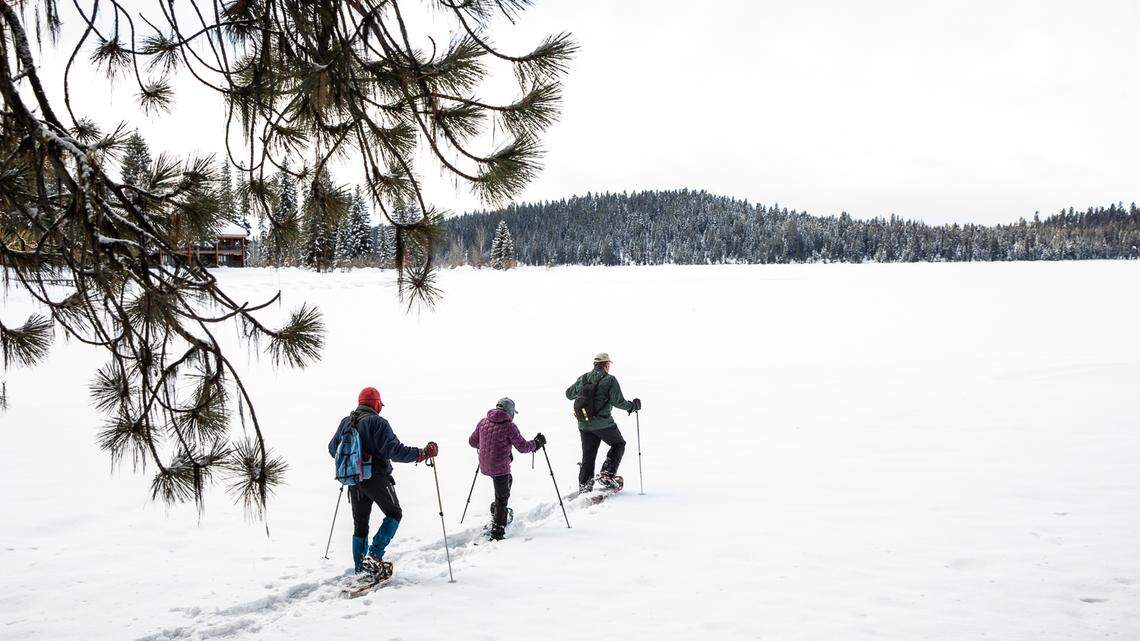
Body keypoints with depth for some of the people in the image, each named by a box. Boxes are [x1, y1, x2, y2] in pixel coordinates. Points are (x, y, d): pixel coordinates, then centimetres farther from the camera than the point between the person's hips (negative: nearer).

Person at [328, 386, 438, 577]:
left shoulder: (345, 422, 8)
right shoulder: (377, 422, -11)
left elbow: (332, 448, 20)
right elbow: (393, 450, -20)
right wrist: (422, 453, -16)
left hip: (354, 481, 6)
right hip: (376, 478, -6)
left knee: (360, 524, 16)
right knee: (394, 514, 10)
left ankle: (360, 570, 17)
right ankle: (374, 556, -6)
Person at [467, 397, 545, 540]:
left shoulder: (483, 423, 4)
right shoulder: (509, 426, -14)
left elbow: (472, 441, 14)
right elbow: (523, 447, -11)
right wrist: (536, 443, 7)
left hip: (485, 466, 7)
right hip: (500, 467, -7)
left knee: (507, 480, 32)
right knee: (502, 499, 4)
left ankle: (496, 510, 35)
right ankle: (497, 533, 5)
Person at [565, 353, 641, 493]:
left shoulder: (583, 378, 8)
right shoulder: (610, 380, -8)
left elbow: (569, 394, 20)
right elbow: (618, 401, -13)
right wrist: (633, 405, 5)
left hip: (584, 424, 5)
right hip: (603, 422, -5)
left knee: (588, 455, 14)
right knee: (618, 444, 17)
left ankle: (584, 485, 10)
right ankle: (607, 475, 3)